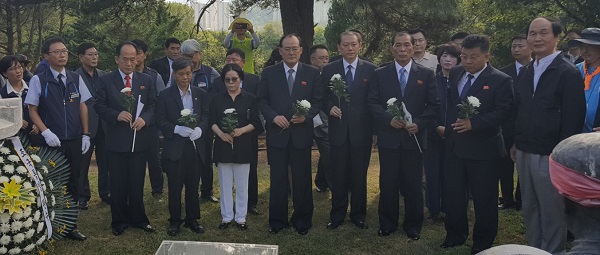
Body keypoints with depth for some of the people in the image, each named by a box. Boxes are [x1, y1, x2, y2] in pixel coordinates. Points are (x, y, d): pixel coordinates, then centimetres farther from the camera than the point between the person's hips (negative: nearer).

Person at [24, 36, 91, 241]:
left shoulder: (76, 79, 5)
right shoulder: (38, 80, -5)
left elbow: (82, 107, 8)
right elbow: (32, 110, -3)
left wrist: (85, 134, 3)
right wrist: (46, 132, -15)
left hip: (74, 141, 3)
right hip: (50, 141, -3)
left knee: (72, 183, 10)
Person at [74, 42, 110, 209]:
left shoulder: (103, 75, 8)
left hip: (104, 126, 4)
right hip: (85, 126, -4)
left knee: (105, 162, 12)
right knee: (83, 163, 8)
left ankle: (105, 192, 25)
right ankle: (83, 195, 20)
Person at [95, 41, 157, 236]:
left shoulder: (146, 80, 7)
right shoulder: (106, 81, 1)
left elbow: (153, 105, 5)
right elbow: (100, 106, -1)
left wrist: (145, 118, -14)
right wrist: (117, 115, -18)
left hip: (139, 139, 1)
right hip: (116, 140, -1)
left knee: (137, 183, 10)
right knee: (117, 184, 8)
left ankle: (139, 219, 24)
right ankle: (119, 221, 22)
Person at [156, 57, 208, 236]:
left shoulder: (201, 94, 9)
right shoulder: (165, 95, 1)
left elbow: (206, 116, 7)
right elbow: (160, 120, -2)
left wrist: (199, 128, -13)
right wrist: (177, 129, -17)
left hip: (196, 147, 2)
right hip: (175, 147, -2)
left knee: (193, 186, 9)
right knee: (174, 186, 4)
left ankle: (192, 219, 22)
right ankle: (174, 221, 17)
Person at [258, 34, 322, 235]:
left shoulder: (312, 73, 4)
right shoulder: (269, 73, 4)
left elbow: (318, 101, 3)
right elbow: (262, 100, 3)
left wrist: (306, 115, -15)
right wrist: (274, 117, -13)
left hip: (302, 133, 0)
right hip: (277, 133, 0)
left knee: (302, 179, 8)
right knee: (277, 179, 7)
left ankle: (302, 221, 22)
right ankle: (277, 220, 20)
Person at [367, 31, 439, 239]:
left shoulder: (426, 74, 4)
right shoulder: (379, 74, 5)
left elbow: (433, 105, 1)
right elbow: (373, 103, 0)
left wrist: (419, 124, -13)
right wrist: (389, 119, -16)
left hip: (414, 137, 0)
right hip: (388, 138, 0)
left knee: (413, 185, 8)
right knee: (388, 184, 7)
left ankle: (413, 226, 22)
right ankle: (387, 224, 22)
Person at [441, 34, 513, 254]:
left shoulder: (500, 80, -10)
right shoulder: (455, 74, 8)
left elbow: (503, 112, -16)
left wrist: (474, 124, -24)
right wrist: (446, 125, 7)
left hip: (483, 148, -5)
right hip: (455, 145, 5)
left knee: (484, 199, 8)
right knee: (452, 194, 13)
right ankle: (455, 236, 31)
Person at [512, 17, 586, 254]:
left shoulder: (569, 73, -12)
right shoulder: (526, 71, 10)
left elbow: (573, 119, -14)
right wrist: (516, 142, 12)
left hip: (550, 155, -7)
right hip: (524, 152, 7)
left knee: (552, 211, 5)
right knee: (529, 208, 18)